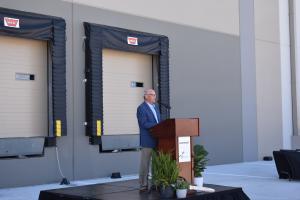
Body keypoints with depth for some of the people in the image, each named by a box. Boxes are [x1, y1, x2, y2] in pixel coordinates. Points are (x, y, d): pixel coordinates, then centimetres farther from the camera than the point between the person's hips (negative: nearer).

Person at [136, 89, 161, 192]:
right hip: (147, 140, -8)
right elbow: (144, 124, -18)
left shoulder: (155, 107, 17)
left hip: (157, 140, 8)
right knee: (145, 164, -1)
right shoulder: (141, 108, -9)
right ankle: (143, 185, 4)